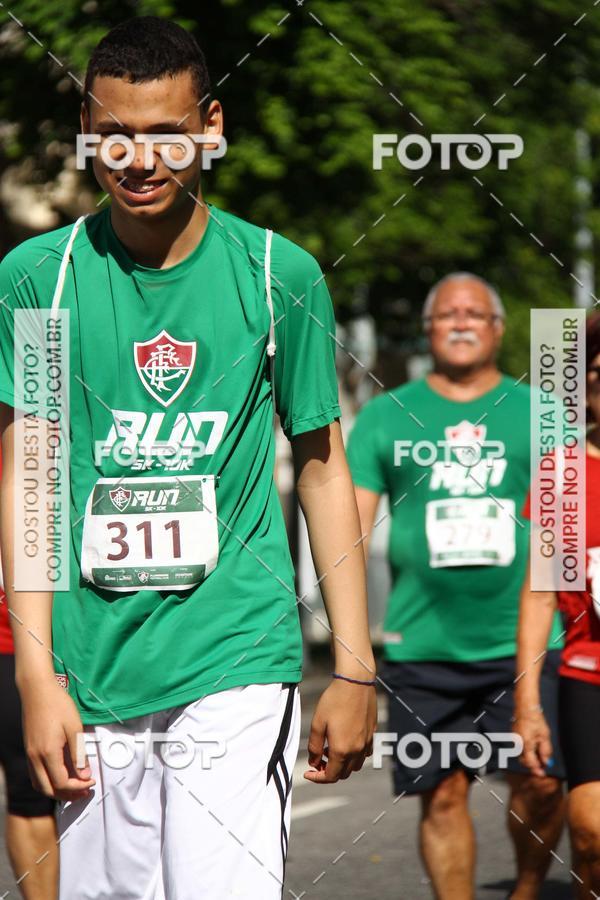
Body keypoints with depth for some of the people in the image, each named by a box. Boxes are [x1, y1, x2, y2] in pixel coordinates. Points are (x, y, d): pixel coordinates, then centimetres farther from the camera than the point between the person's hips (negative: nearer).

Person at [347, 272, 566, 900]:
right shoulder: (384, 418, 10)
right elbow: (352, 528, 7)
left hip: (523, 641, 0)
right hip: (422, 645, 0)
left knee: (540, 782, -7)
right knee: (442, 792, 0)